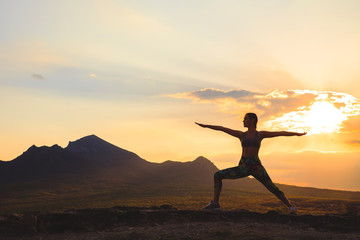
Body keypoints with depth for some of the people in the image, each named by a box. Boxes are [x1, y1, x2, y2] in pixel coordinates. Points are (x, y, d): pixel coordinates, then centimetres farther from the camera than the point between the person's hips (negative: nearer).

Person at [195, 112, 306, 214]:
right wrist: (205, 126, 11)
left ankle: (291, 207, 9)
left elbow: (280, 133, 4)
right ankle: (215, 203, -6)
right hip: (243, 167, 3)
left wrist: (296, 133, -2)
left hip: (256, 167, -3)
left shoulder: (260, 134, 7)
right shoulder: (241, 134, 12)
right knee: (217, 175, -8)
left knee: (273, 188, -11)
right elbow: (222, 129, 10)